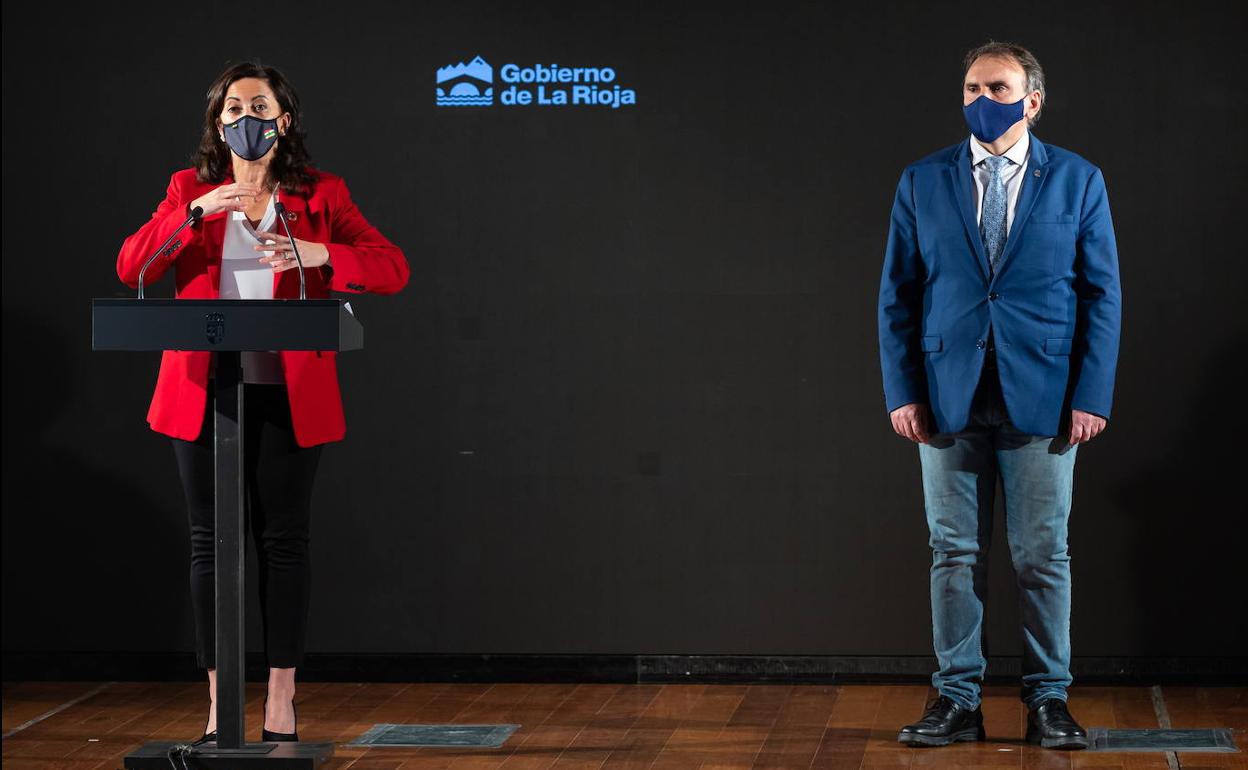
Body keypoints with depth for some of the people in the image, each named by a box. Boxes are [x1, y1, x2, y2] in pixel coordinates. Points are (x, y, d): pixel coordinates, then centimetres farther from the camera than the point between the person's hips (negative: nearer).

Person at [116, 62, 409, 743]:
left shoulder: (322, 195, 5)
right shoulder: (189, 190, 9)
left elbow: (393, 269, -6)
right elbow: (130, 266, -4)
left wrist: (319, 255, -23)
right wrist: (195, 213, -18)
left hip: (287, 395, -1)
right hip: (202, 392, 1)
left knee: (282, 539, 0)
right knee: (210, 541, 2)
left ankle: (280, 706, 7)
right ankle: (219, 707, 9)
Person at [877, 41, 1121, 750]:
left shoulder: (1077, 181, 3)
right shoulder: (923, 183, 6)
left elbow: (1102, 294, 2)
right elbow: (898, 295, 7)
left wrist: (1093, 395, -5)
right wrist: (902, 392, -1)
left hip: (1042, 399, -1)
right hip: (949, 398, 1)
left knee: (1044, 556, 3)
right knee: (955, 554, 5)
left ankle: (1049, 699, 13)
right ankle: (957, 702, 12)